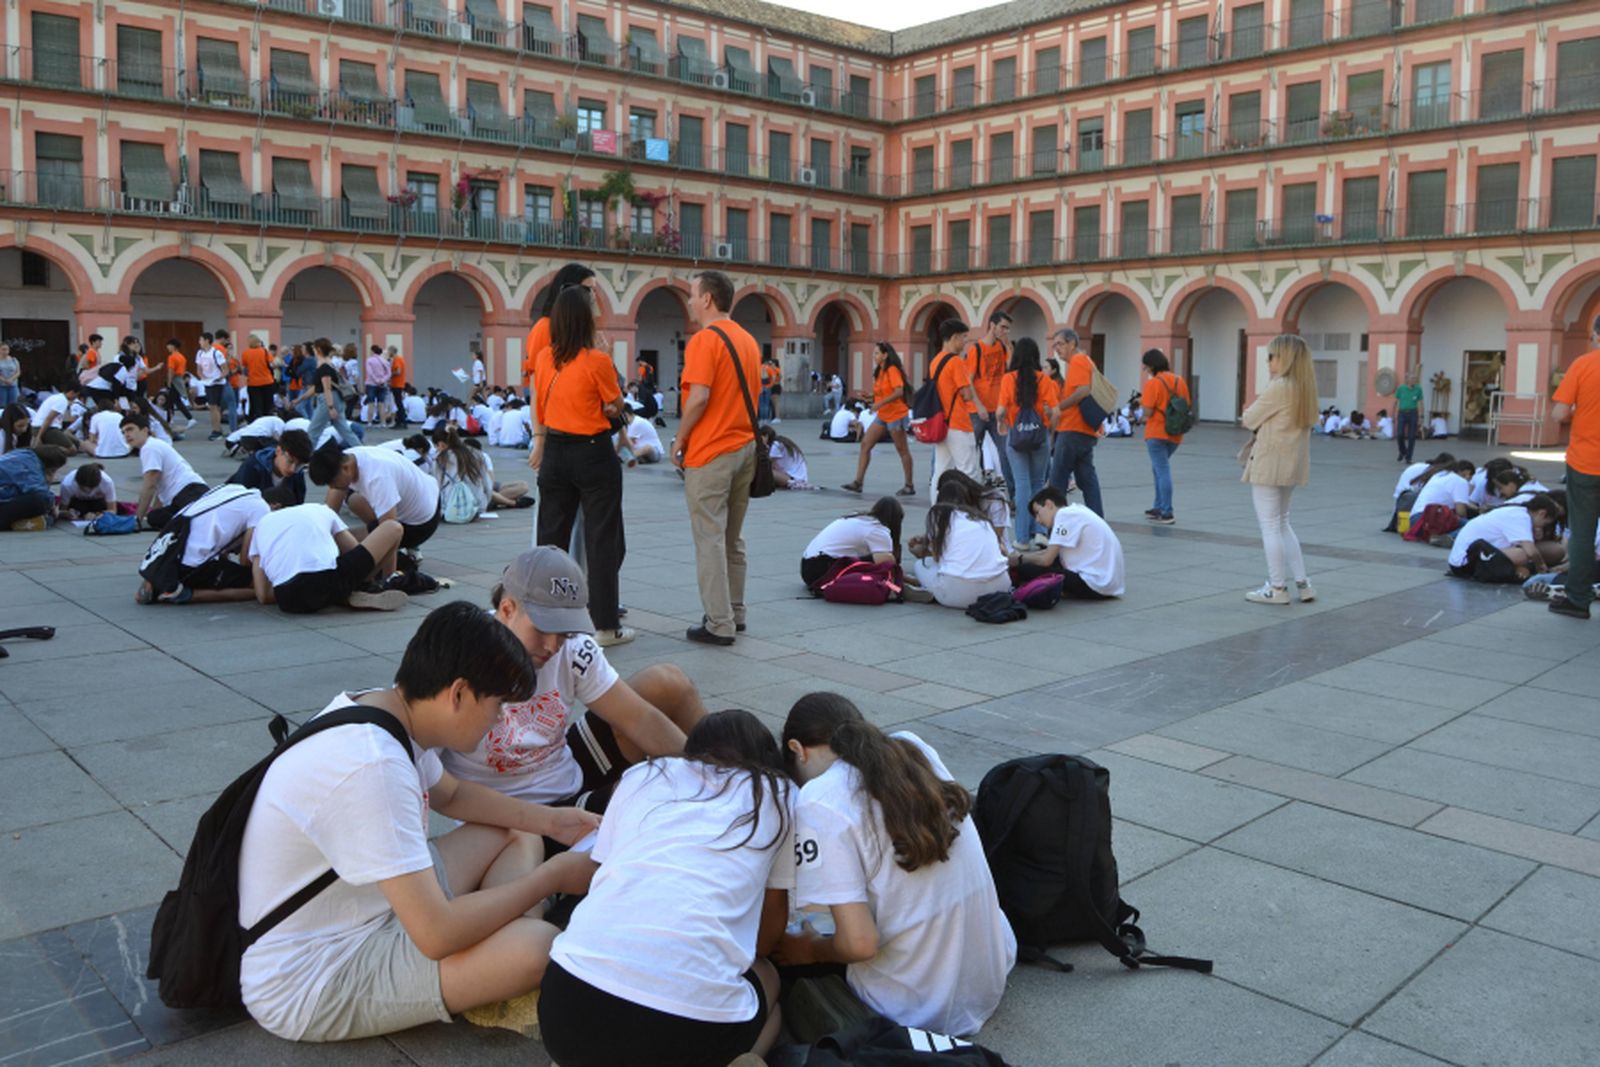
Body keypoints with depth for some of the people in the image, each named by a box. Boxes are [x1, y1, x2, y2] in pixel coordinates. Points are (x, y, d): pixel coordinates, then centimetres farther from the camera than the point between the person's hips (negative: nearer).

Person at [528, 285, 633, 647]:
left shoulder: (543, 359, 2)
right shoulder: (597, 361, -15)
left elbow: (539, 405, 9)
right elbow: (614, 408, -6)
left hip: (555, 452, 6)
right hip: (593, 454, -5)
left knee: (550, 536, 13)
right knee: (602, 541, 2)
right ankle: (606, 626, 6)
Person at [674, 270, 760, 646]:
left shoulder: (705, 339, -13)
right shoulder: (748, 340, 12)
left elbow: (699, 397, -21)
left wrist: (679, 440, -9)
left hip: (710, 452, -8)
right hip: (745, 446, 8)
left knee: (710, 538, -3)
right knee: (733, 537, 16)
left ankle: (719, 625, 0)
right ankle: (734, 614, 23)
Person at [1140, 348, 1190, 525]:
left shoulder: (1153, 383, -12)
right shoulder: (1180, 381, 8)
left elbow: (1148, 410, -16)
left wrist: (1141, 401, 3)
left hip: (1157, 434, -7)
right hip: (1175, 435, 7)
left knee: (1162, 470, -5)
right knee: (1158, 468, 21)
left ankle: (1166, 513, -6)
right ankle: (1159, 507, 23)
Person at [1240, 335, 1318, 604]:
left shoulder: (1278, 387, -17)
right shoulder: (1305, 387, 9)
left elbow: (1248, 420, -9)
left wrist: (1251, 413, 10)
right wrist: (1263, 419, 3)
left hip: (1269, 464, -9)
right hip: (1292, 464, 9)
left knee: (1270, 526, 0)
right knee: (1282, 523, 18)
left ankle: (1277, 588, 5)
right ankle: (1302, 583, 17)